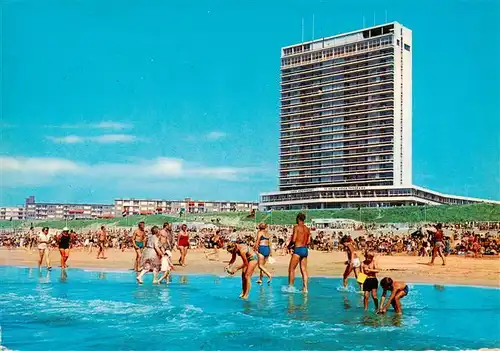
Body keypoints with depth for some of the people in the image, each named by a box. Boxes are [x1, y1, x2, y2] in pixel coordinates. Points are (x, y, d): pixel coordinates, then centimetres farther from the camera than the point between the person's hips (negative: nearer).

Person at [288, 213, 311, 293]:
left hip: (298, 250, -6)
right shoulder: (307, 229, 11)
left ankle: (290, 287, 5)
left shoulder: (296, 227, -7)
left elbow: (293, 240, -13)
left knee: (291, 269, 3)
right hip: (305, 250, 6)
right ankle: (305, 288, 3)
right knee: (304, 270, 6)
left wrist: (289, 246, 4)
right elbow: (308, 241, 11)